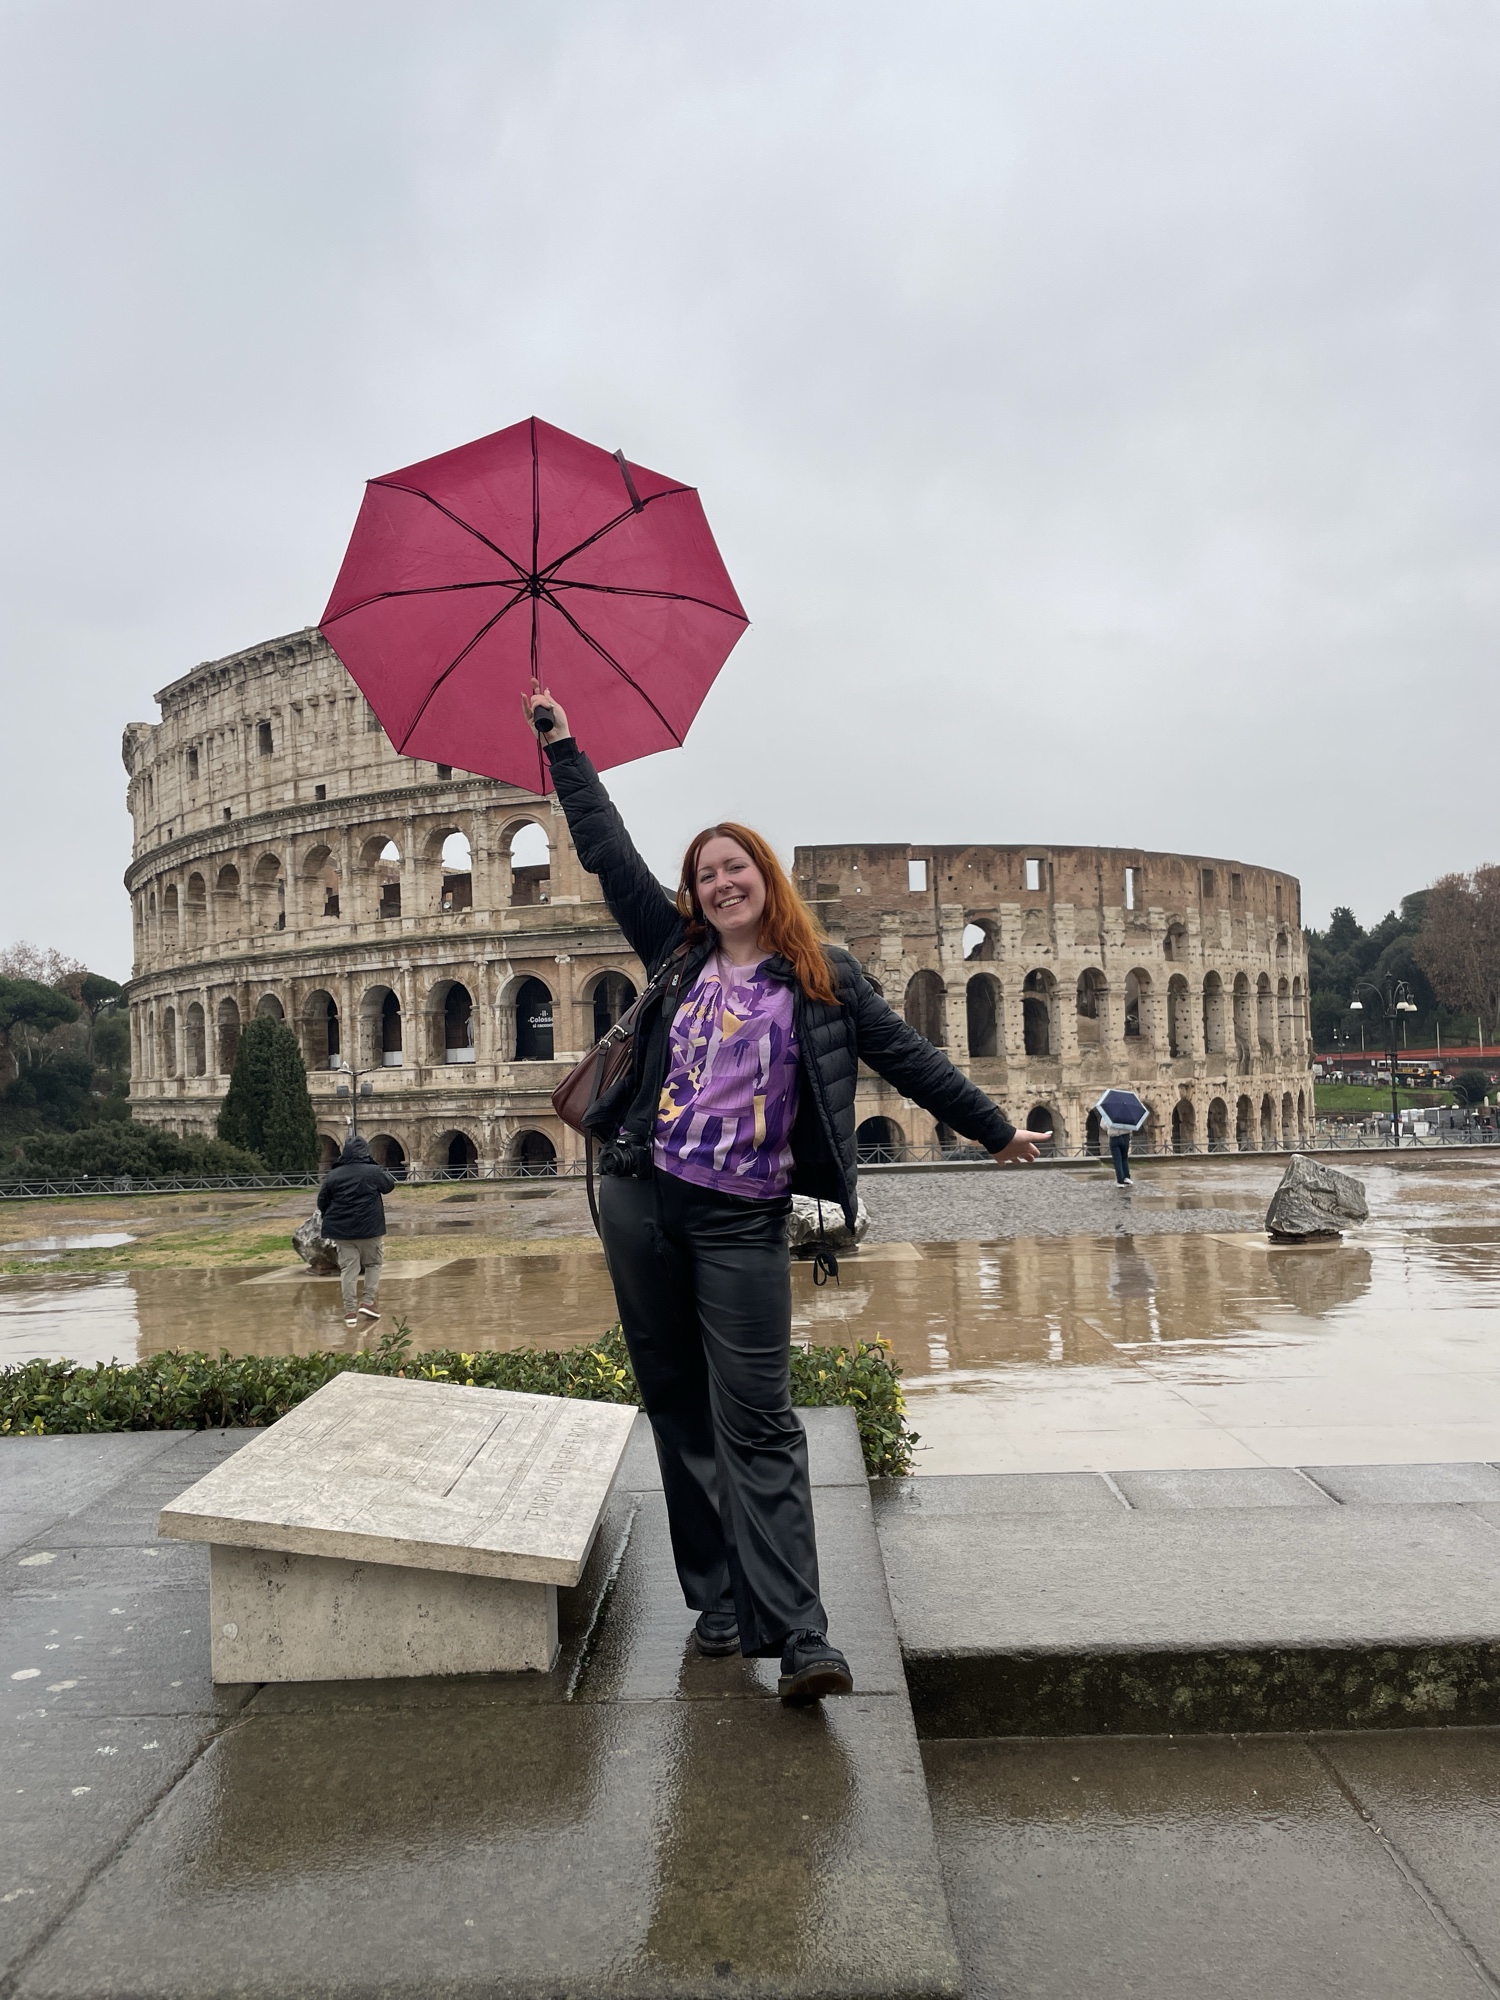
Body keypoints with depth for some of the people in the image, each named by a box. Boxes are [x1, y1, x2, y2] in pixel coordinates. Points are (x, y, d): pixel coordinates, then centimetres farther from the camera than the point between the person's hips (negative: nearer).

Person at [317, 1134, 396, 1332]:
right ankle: (369, 1303, 5)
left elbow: (322, 1202, 6)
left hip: (342, 1230, 2)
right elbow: (389, 1185, 9)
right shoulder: (374, 1172, -8)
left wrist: (327, 1219, 23)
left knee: (348, 1268, 6)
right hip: (369, 1228, -2)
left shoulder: (333, 1175, -1)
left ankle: (350, 1311, 5)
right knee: (373, 1263, 15)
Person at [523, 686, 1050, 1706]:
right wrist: (563, 746, 16)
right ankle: (717, 1602, 19)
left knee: (757, 1421, -8)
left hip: (744, 1219, -3)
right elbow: (609, 852, 13)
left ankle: (799, 1635, -6)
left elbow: (908, 1056, 10)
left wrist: (994, 1128, 15)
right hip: (642, 1199, 3)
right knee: (679, 1406, 8)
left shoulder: (825, 975, 6)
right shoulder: (675, 952, 11)